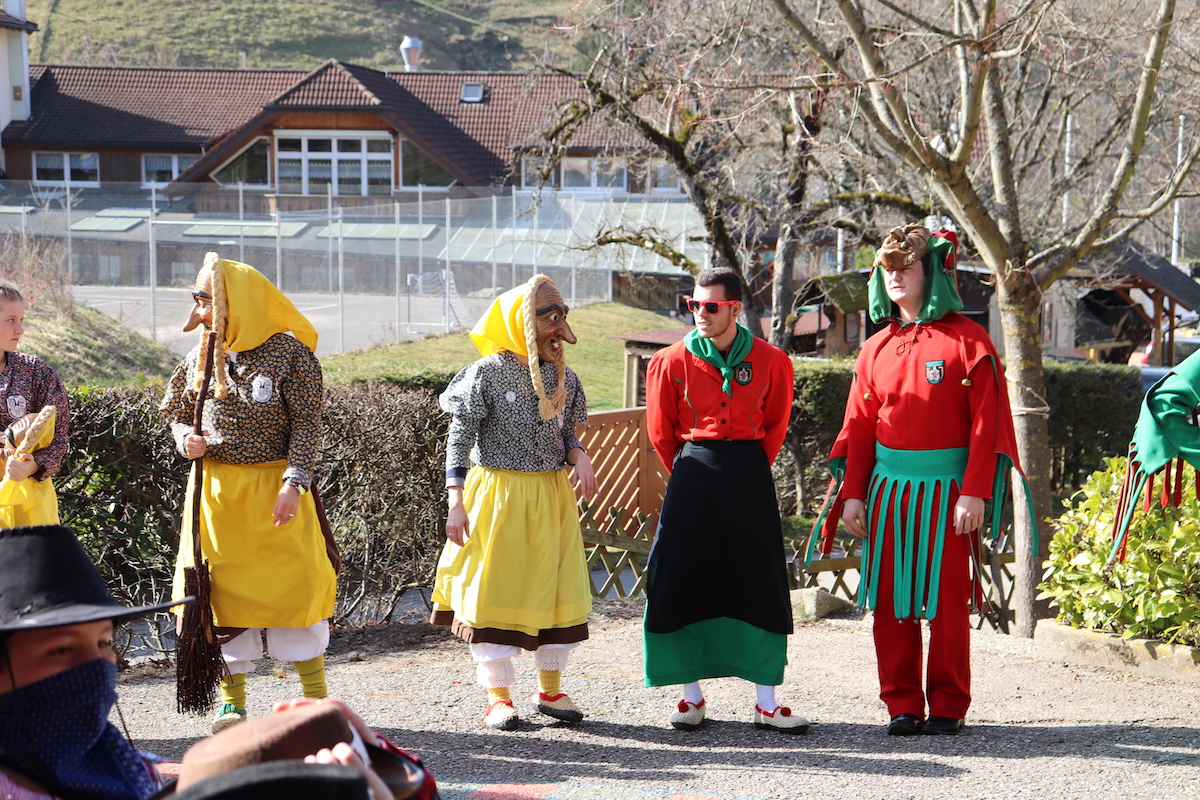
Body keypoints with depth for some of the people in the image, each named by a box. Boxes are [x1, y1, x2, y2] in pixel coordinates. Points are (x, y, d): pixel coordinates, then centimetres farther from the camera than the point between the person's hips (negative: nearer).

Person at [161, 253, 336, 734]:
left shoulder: (288, 352, -7)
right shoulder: (201, 358, 7)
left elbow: (306, 423, -8)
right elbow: (178, 414, 18)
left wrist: (294, 483, -17)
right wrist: (187, 440, -4)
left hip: (274, 491, -4)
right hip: (216, 490, 4)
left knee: (293, 585, -2)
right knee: (221, 592, 5)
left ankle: (315, 695, 11)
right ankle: (232, 701, 15)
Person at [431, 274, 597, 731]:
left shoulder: (563, 377, 5)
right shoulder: (487, 373, -9)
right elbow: (459, 442, -7)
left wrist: (580, 458, -8)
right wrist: (456, 504, -13)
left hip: (552, 496, 5)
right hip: (498, 496, -5)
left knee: (558, 590, 7)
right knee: (493, 592, 0)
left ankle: (550, 690, 21)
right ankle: (498, 697, 9)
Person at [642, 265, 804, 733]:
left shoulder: (770, 362, -1)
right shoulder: (672, 361, -1)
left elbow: (776, 426, 12)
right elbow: (661, 431, 9)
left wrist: (749, 472, 11)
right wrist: (690, 473, 12)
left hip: (749, 478, 0)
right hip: (691, 478, 0)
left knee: (758, 586, 1)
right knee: (683, 584, 0)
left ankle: (765, 703, 7)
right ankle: (691, 697, 13)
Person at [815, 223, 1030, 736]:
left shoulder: (968, 341, -2)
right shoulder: (877, 348, 12)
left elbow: (986, 423, -7)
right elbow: (859, 428, 13)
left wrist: (974, 493, -14)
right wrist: (852, 494, 5)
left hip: (945, 490, -4)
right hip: (887, 487, 4)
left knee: (946, 601, -1)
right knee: (891, 600, 4)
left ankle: (947, 706, 9)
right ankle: (902, 704, 12)